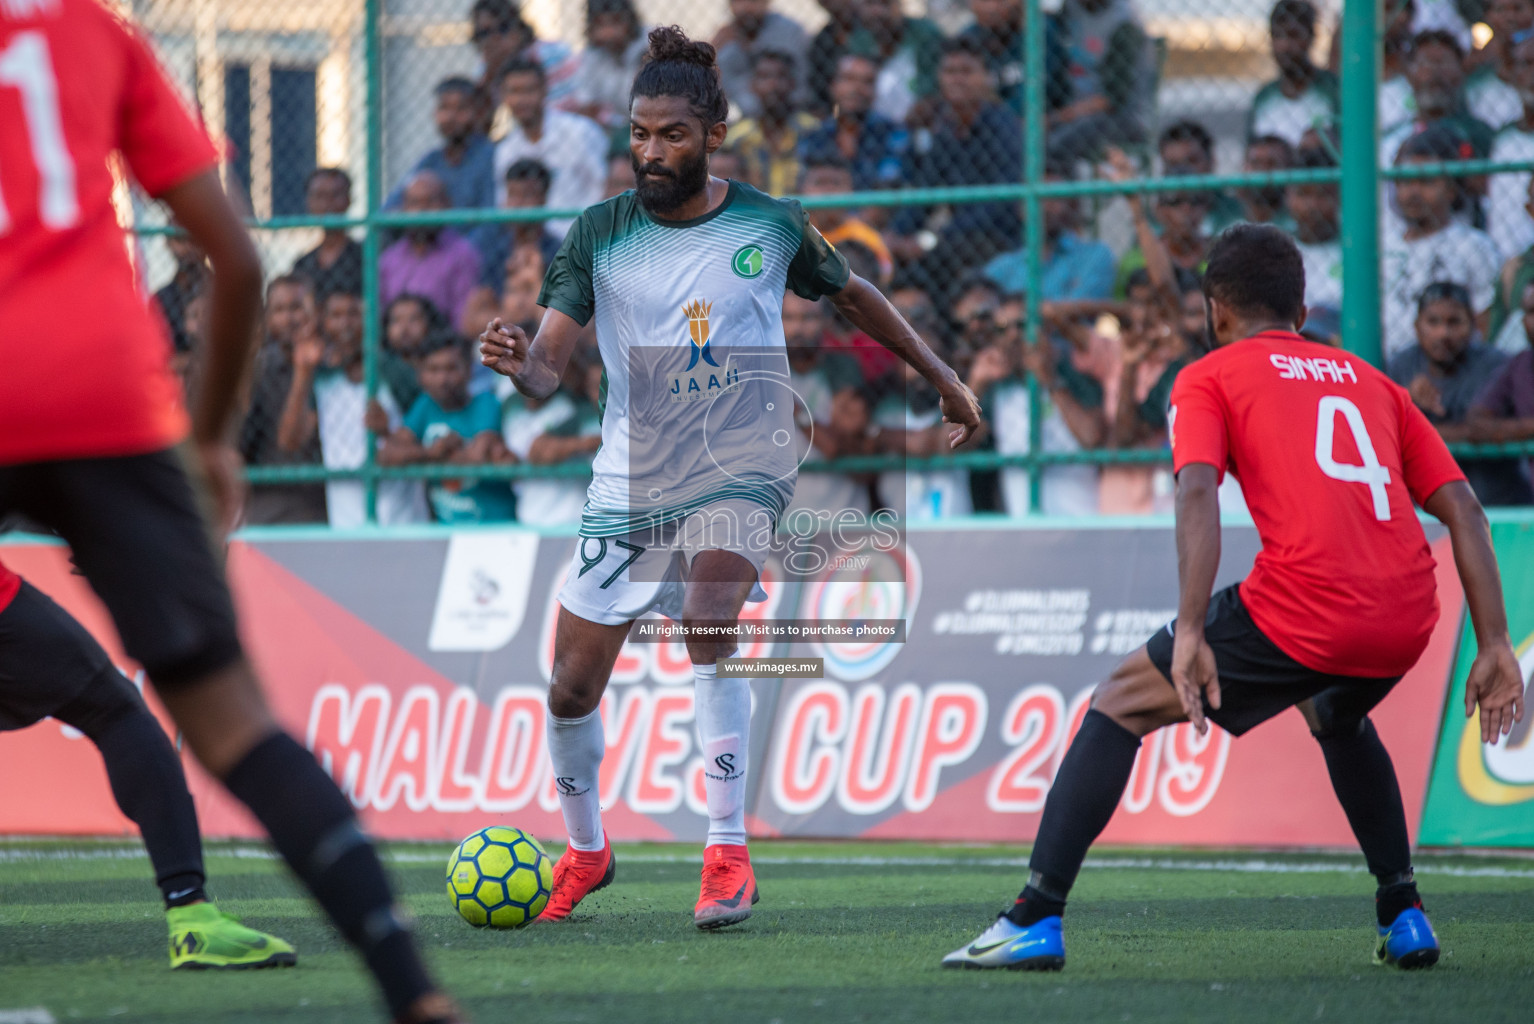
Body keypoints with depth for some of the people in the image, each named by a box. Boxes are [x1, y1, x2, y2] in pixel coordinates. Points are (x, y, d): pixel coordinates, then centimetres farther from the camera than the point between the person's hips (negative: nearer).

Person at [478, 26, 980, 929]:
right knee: (571, 690, 4)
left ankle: (729, 856, -25)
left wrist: (941, 375, 22)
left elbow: (854, 296, 16)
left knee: (709, 618, -30)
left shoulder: (771, 227, -3)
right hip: (629, 484, 2)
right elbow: (548, 371, -8)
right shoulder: (599, 237, -3)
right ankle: (585, 849, 33)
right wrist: (519, 363, -32)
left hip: (739, 473, -2)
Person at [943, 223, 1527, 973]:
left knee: (1121, 705, 10)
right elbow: (1462, 509, 19)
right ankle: (1403, 917, 32)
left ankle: (1035, 921, 0)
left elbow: (1196, 494, -7)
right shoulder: (1370, 382, 27)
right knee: (1337, 717, 39)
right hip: (1408, 618, 5)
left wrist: (1189, 636, -16)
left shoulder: (1209, 377, 13)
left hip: (1302, 606, -5)